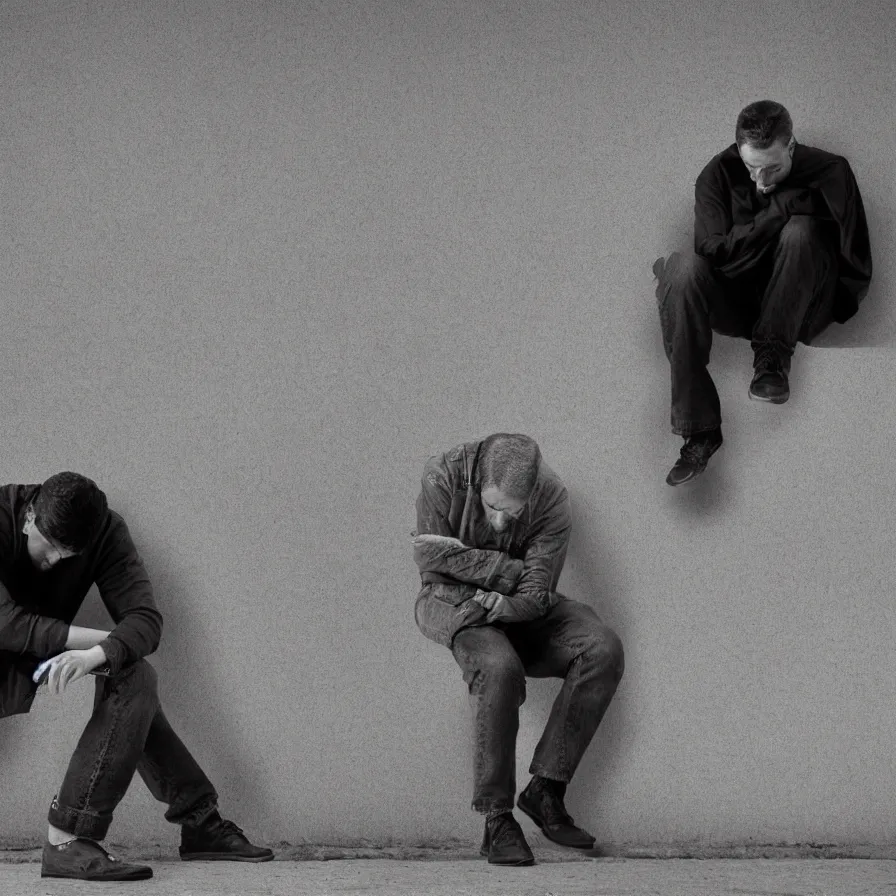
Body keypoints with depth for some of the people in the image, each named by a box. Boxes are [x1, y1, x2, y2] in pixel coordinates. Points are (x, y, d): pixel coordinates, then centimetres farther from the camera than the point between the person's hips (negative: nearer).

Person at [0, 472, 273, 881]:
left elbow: (146, 619, -18)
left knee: (133, 678, -19)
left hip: (43, 664, 6)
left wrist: (96, 654, -41)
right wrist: (111, 642, -25)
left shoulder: (105, 532, -8)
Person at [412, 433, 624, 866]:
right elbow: (431, 558, -18)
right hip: (452, 603, -3)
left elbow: (535, 597, -17)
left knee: (602, 649, -21)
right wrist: (513, 571, -18)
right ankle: (497, 820, -27)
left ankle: (545, 789, -17)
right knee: (500, 668, -35)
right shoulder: (444, 475, -20)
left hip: (519, 609, 3)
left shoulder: (552, 499, -17)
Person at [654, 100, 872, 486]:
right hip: (737, 305, 2)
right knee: (684, 269, -31)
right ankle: (699, 431, -36)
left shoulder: (829, 173, -8)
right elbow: (714, 251, -20)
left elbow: (856, 265, -4)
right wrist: (780, 210, -21)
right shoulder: (719, 175, -7)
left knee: (801, 231, -30)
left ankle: (772, 360, -25)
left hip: (799, 309, -2)